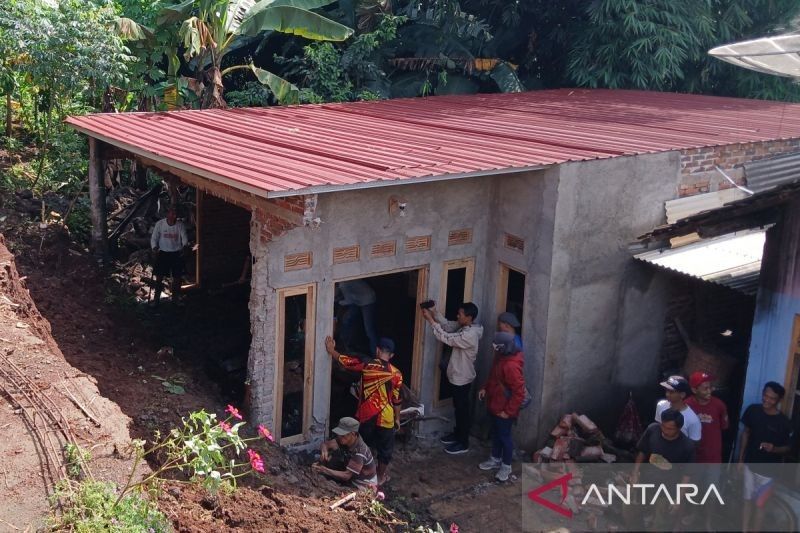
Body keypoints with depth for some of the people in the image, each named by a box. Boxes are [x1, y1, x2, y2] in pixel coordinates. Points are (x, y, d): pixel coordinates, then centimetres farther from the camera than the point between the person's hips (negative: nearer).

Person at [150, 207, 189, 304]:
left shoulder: (180, 225, -7)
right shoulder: (160, 224, -8)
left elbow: (184, 238, -10)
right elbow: (154, 238, -2)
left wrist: (184, 246, -31)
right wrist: (154, 247, -20)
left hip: (177, 253, 1)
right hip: (163, 253, -1)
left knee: (177, 278, 6)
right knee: (159, 277, -1)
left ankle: (175, 298, 22)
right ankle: (157, 299, 11)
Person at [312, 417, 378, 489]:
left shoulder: (360, 452, -33)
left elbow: (346, 476, -33)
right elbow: (325, 444, -2)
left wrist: (324, 470, -35)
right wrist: (324, 451, -27)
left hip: (364, 486, -7)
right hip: (353, 479, 7)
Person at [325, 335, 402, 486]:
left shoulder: (367, 365, -10)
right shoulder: (396, 374, -8)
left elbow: (344, 360, 0)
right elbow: (397, 400, -2)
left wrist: (331, 349, 15)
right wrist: (397, 418, 11)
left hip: (365, 415, 0)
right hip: (385, 418, 0)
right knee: (384, 448, 19)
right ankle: (381, 476, 30)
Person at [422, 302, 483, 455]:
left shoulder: (470, 335, -30)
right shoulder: (464, 327, -1)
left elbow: (446, 338, -29)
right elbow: (448, 325, 5)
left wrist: (430, 320, -28)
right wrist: (434, 312, -10)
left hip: (463, 378, -9)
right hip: (458, 376, 9)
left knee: (462, 410, 5)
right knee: (458, 408, 24)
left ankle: (463, 443, 18)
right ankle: (457, 434, 40)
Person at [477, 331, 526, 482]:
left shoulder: (511, 365, -32)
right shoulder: (501, 357, -2)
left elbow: (519, 392, -28)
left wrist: (508, 411, -22)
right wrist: (485, 388, 9)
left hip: (504, 409, -9)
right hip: (495, 405, 9)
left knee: (504, 436, 8)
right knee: (496, 433, 23)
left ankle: (506, 466, 26)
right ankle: (495, 459, 41)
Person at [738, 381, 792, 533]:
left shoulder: (784, 422, -18)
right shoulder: (753, 410, -8)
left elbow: (787, 448, -6)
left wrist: (773, 448, -27)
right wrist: (740, 459, 5)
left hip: (768, 470, -3)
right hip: (750, 464, 3)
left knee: (760, 504, 7)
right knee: (747, 500, 15)